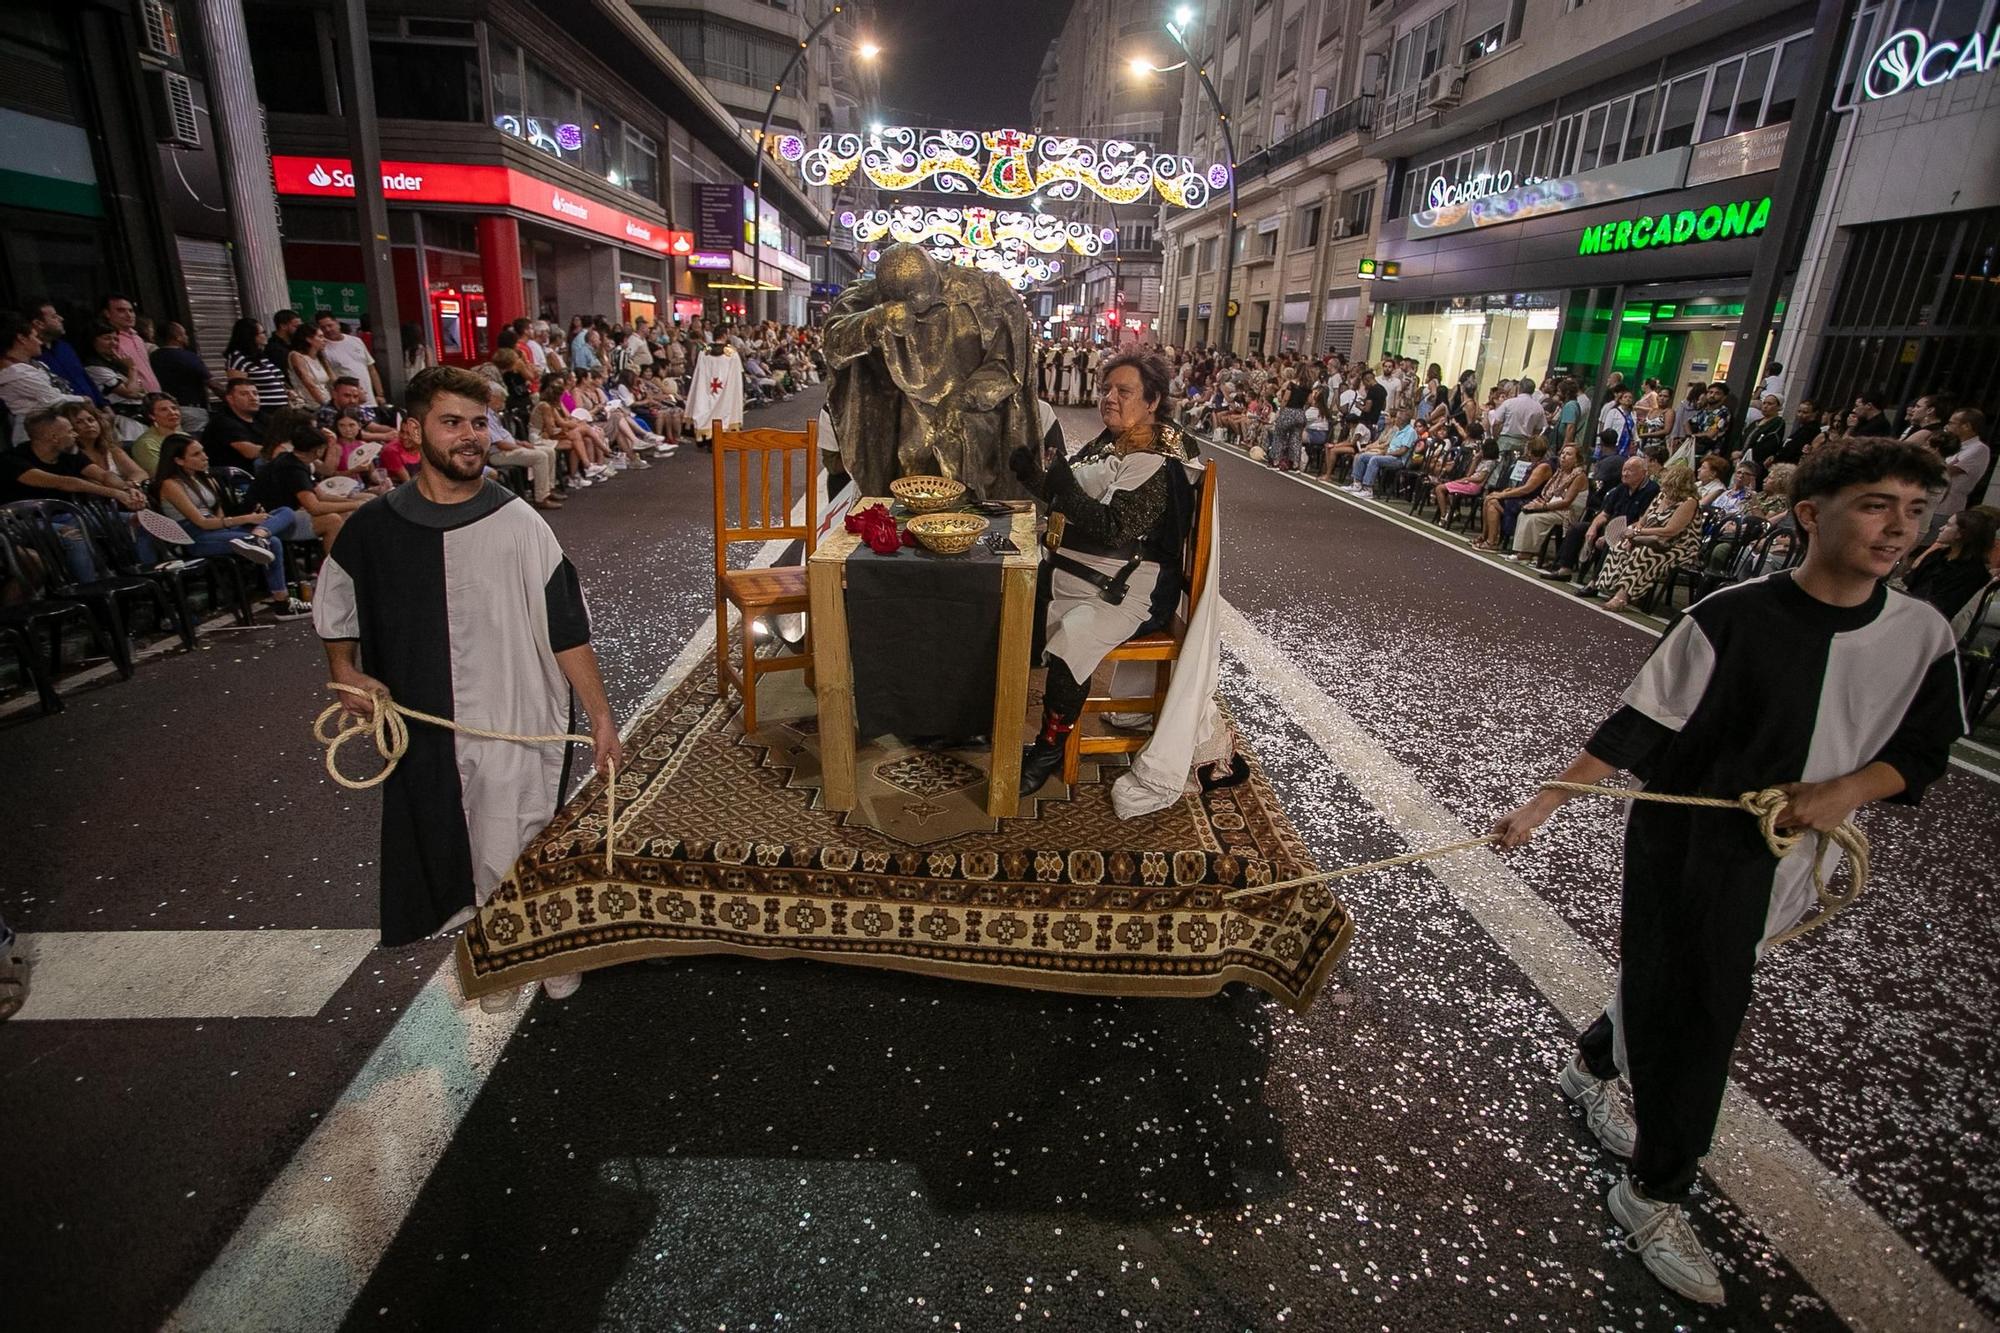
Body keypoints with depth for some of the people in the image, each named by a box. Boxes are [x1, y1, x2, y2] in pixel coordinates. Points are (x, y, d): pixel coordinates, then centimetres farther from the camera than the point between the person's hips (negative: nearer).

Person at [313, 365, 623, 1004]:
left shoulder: (518, 524, -9)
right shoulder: (372, 529, -1)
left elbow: (567, 631, -9)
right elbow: (335, 615, 16)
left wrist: (602, 718, -12)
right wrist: (346, 672, -1)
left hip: (518, 729, -3)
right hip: (424, 734, 3)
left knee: (526, 855, 9)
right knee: (451, 861, 17)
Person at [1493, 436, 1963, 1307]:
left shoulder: (1924, 635, -2)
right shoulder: (1734, 617, -17)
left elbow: (1921, 754, 3)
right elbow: (1637, 730, -17)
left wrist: (1844, 789, -18)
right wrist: (1542, 804, -22)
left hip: (1782, 868, 5)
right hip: (1683, 852, -5)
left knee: (1672, 988, 21)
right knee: (1698, 1017, 2)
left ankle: (1591, 1071, 49)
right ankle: (1654, 1195, 22)